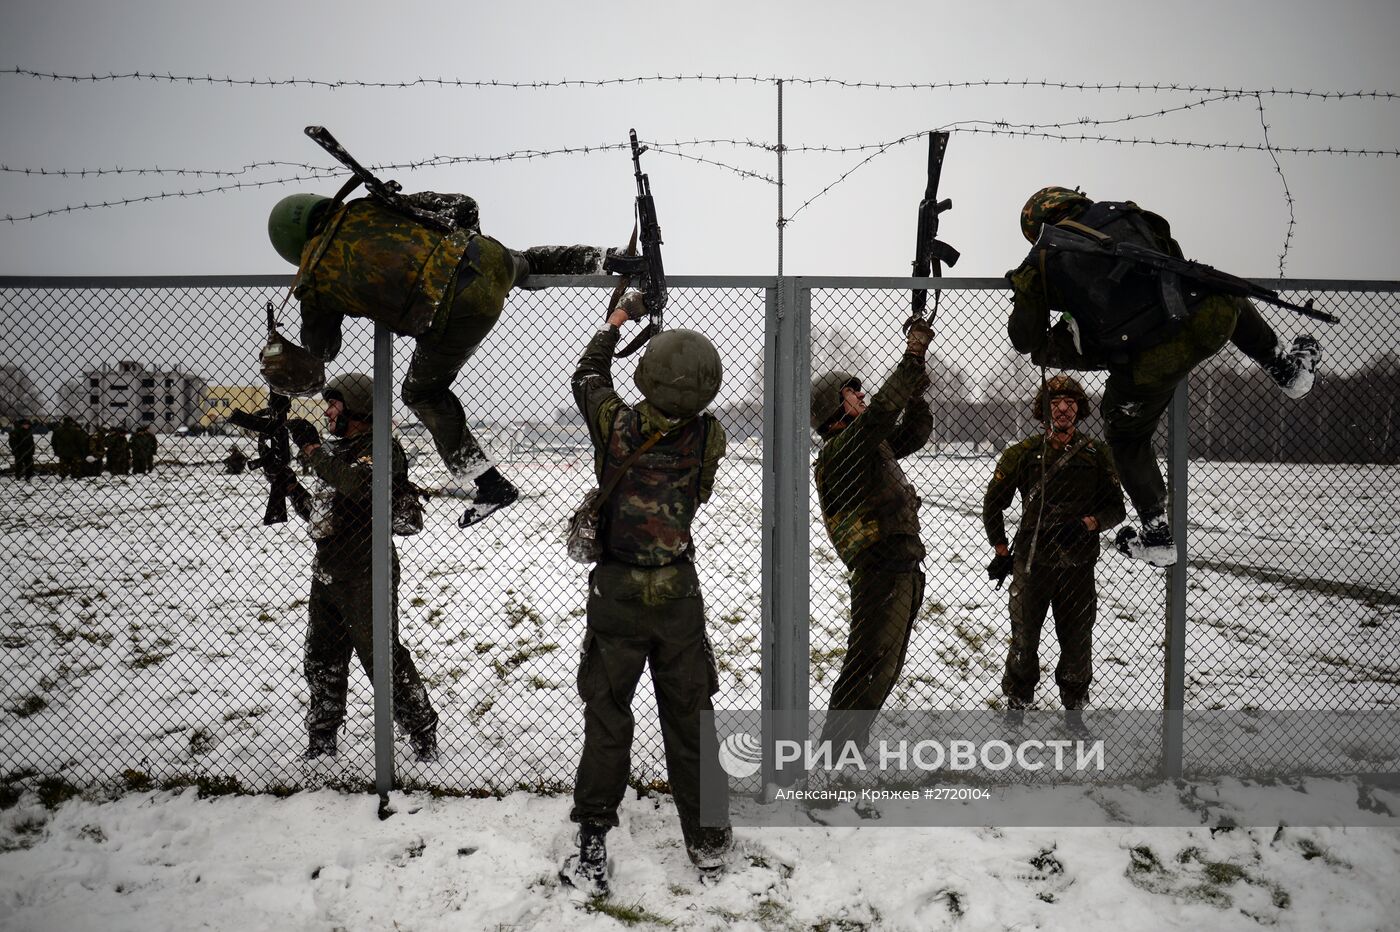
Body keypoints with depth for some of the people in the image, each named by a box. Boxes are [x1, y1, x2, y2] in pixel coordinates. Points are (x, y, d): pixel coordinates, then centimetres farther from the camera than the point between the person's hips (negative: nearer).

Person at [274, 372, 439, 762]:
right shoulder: (334, 452, 17)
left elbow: (358, 485, -31)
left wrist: (312, 448, -24)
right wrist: (289, 484, 8)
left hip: (366, 576, -9)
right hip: (326, 576, 9)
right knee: (321, 663, 15)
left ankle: (423, 734, 10)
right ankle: (321, 742, 30)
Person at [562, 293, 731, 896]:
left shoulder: (616, 424, -15)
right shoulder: (710, 439, -11)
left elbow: (587, 378, 6)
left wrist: (617, 320, 20)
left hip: (616, 594, -1)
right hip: (679, 595, 2)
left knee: (606, 718, 9)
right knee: (689, 716, 13)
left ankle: (592, 851, 13)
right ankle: (707, 840, 26)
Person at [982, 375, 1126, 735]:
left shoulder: (1097, 454, 3)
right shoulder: (1023, 453, 1)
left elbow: (1116, 507, 6)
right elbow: (993, 503, 12)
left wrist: (1088, 523, -13)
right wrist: (1000, 548, 9)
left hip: (1079, 565, 1)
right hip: (1031, 561, -1)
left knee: (1077, 642, 9)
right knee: (1024, 639, 6)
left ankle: (1073, 708, 28)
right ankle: (1016, 703, 23)